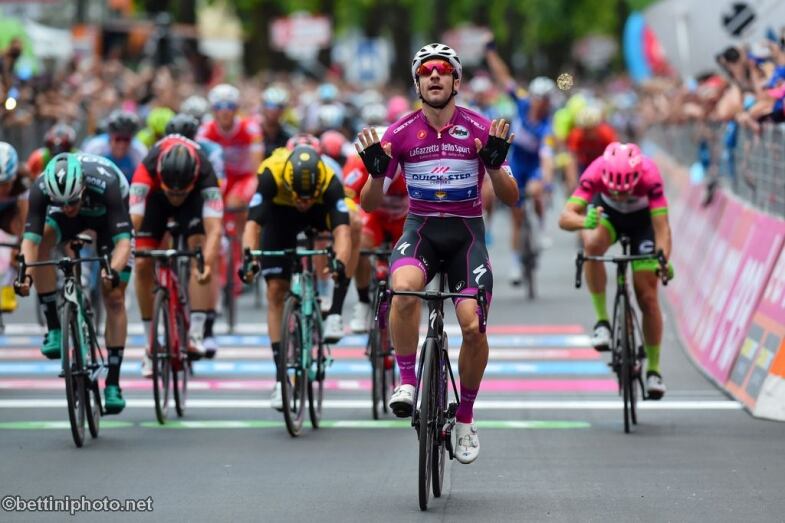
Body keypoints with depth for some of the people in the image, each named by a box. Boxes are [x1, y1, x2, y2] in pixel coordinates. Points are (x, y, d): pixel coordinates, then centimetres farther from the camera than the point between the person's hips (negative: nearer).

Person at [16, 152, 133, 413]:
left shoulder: (105, 184, -42)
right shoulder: (41, 188, -35)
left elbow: (123, 240, -45)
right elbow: (30, 238, -38)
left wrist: (113, 271, -63)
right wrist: (25, 273, -56)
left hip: (107, 214, -2)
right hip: (73, 220, 2)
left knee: (114, 299, -9)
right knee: (42, 242, -31)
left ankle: (113, 384, -3)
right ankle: (54, 329, -19)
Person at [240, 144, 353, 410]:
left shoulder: (330, 183, -38)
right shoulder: (271, 176, -39)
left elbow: (342, 229, -48)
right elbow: (253, 224, -44)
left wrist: (340, 262, -67)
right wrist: (248, 257, -62)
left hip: (319, 212, 0)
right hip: (279, 213, 0)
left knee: (353, 221, -33)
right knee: (276, 291, -9)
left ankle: (335, 313, -25)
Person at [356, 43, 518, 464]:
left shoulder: (480, 129, -5)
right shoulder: (401, 133, -3)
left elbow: (510, 198, -5)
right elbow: (370, 203, -1)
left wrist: (495, 163, -23)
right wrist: (376, 171, -20)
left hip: (467, 233, 0)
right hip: (420, 229, 0)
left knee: (473, 326, -16)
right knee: (404, 287, -35)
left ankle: (465, 417, 6)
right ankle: (407, 381, -19)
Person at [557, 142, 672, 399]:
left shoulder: (649, 176, -39)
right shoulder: (596, 173, -37)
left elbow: (662, 226, -41)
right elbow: (565, 218, -44)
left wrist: (664, 259, -59)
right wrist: (584, 221, -66)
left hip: (642, 219, -1)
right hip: (606, 212, 1)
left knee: (647, 296, -6)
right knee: (592, 245, -35)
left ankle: (654, 368, 10)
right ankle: (602, 320, -21)